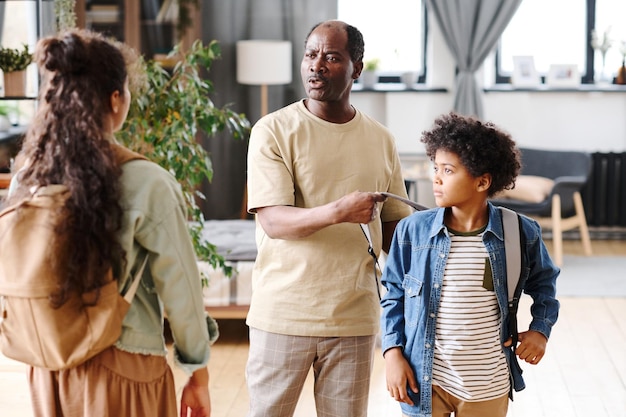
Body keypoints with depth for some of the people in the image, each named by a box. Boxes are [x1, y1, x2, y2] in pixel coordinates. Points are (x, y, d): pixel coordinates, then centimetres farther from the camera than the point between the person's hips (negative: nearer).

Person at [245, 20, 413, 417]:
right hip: (284, 314, -3)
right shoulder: (274, 130, -5)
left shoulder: (381, 140, 7)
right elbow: (273, 221, -15)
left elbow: (393, 227, 13)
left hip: (355, 317, 3)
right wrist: (338, 212, -31)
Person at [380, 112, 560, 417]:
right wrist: (393, 352, -5)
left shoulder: (520, 233, -7)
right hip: (425, 382, 0)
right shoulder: (413, 230, -7)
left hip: (489, 387, 0)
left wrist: (541, 329, 0)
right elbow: (394, 295, 4)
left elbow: (543, 282, 13)